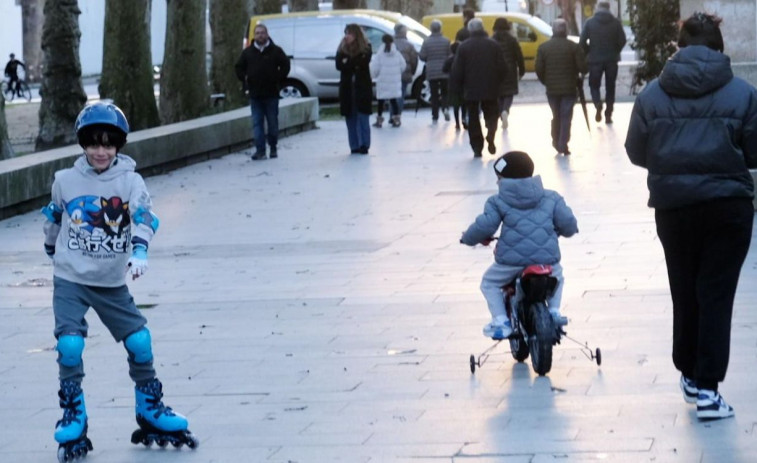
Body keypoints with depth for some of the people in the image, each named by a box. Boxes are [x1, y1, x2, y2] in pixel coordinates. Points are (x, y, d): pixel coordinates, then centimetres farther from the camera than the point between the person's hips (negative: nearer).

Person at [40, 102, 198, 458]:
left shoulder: (130, 180, -4)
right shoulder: (66, 181, 0)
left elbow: (144, 215, -18)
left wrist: (139, 251, -35)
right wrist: (53, 252, 29)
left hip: (112, 283, 1)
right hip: (70, 280, -1)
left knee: (140, 343, -1)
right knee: (70, 345, -15)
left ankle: (150, 412, 20)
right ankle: (73, 419, 0)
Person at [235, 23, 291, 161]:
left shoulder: (275, 51, 1)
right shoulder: (248, 52, 7)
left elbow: (285, 65, 3)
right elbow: (239, 67, 16)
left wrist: (278, 79, -5)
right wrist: (245, 79, 3)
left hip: (271, 94, -2)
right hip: (255, 95, 2)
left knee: (273, 123, 5)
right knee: (257, 123, -3)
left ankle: (273, 148, 18)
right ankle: (260, 150, -4)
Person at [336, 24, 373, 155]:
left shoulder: (365, 49, 0)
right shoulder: (342, 49, 8)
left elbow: (362, 63, -14)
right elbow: (339, 65, -5)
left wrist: (348, 63, -8)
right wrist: (354, 65, -15)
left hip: (362, 88, -3)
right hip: (347, 88, 3)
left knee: (362, 117, -6)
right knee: (350, 118, 2)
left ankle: (364, 145, -4)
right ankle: (354, 146, 6)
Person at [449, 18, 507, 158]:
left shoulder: (464, 47, -5)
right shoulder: (493, 45, -1)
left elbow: (457, 71, -6)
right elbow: (502, 69, -1)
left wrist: (458, 88, 6)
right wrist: (496, 82, 15)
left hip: (471, 90, -1)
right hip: (490, 89, 1)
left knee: (473, 119, 8)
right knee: (491, 114, 14)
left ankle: (477, 148, 3)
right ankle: (490, 136, -13)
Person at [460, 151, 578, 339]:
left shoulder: (498, 202, 5)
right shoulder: (551, 198, 14)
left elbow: (484, 226, -4)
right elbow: (568, 223, 9)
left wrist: (469, 238, 17)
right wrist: (560, 230, 34)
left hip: (511, 259, -3)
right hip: (546, 258, 3)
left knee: (489, 283, 22)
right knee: (557, 277, 36)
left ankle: (500, 321, 3)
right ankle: (554, 311, 15)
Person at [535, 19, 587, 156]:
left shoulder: (543, 47, -1)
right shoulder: (573, 47, -8)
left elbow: (539, 69, -3)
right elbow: (582, 67, -9)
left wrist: (546, 82, 12)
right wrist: (577, 75, 13)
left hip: (552, 89, 2)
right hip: (569, 88, -2)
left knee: (556, 116, 17)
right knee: (566, 117, 3)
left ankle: (556, 142, 19)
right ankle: (563, 145, -2)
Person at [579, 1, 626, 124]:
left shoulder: (590, 22, -5)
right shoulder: (616, 22, -3)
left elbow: (582, 42, -8)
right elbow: (622, 41, -5)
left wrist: (588, 53, 8)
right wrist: (615, 52, 11)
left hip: (595, 59, -1)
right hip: (612, 60, 1)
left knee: (594, 85, 13)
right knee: (610, 87, 12)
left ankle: (598, 104, -15)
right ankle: (608, 115, 9)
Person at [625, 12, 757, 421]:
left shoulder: (652, 94, -2)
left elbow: (636, 153, 3)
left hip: (673, 206, 2)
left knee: (685, 292, 18)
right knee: (716, 295, 2)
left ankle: (689, 373, 29)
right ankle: (706, 387, -4)